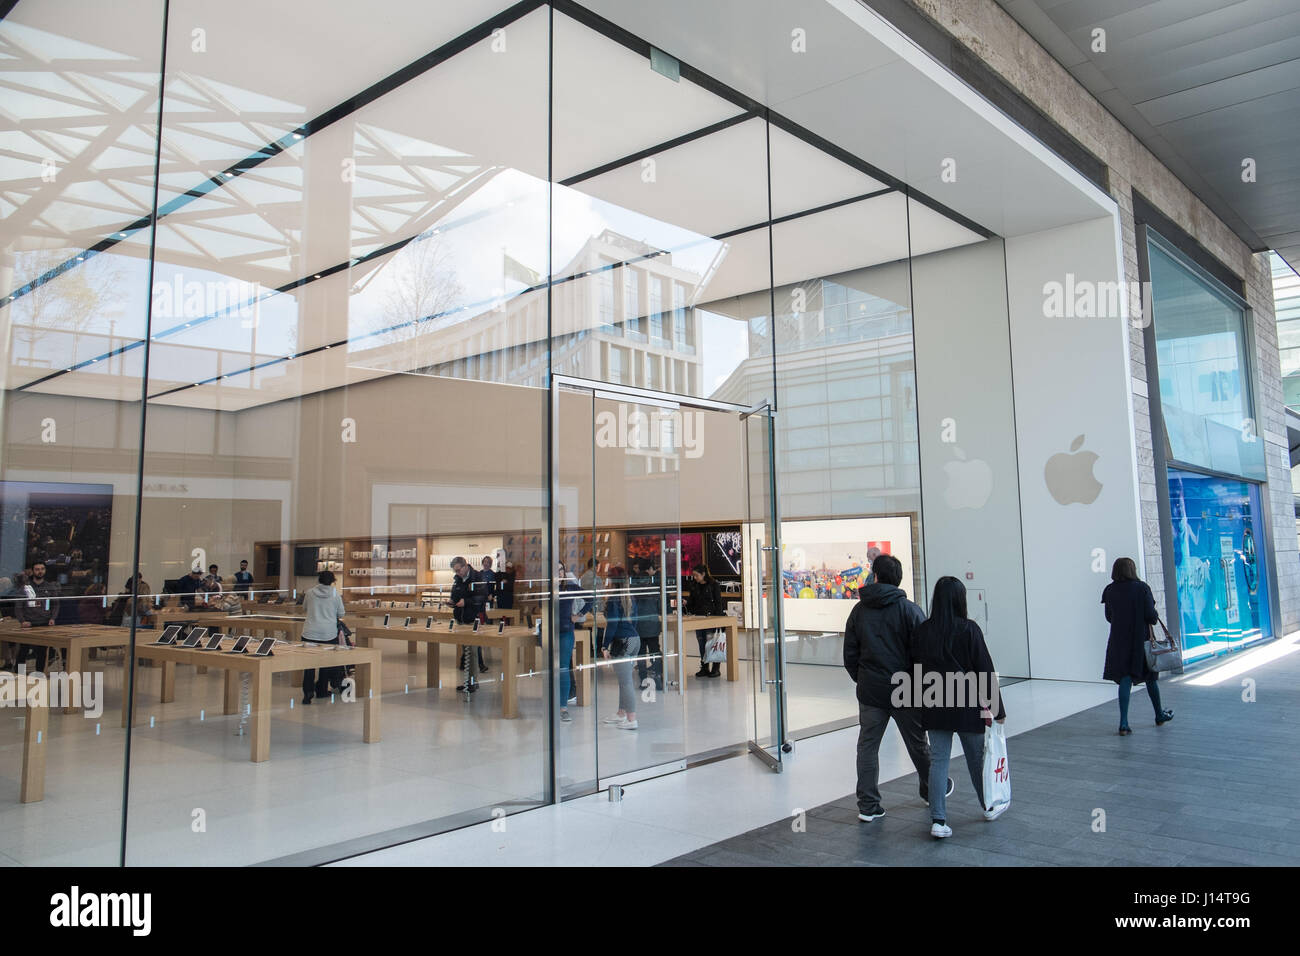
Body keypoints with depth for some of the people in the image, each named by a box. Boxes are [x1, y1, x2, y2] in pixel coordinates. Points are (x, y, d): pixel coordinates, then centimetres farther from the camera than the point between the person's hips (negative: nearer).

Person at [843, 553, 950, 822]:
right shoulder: (910, 610, -9)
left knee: (867, 746, 7)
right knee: (917, 744, 16)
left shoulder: (859, 610, 1)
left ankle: (868, 805, 6)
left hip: (870, 691, 2)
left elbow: (850, 655, 6)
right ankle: (932, 791, 36)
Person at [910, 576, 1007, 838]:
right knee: (976, 757, 16)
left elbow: (915, 670, 5)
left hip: (934, 707, 3)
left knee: (938, 760, 6)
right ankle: (989, 806, 37)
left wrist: (919, 701, 17)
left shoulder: (921, 631, -2)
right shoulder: (968, 629, -13)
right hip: (967, 706, -2)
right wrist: (997, 708, -3)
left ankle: (938, 819, 1)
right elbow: (985, 669, -10)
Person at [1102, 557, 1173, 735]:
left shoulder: (1110, 590, -1)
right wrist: (1155, 618, 9)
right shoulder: (1141, 588, -11)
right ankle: (1160, 715, 35)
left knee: (1125, 679, 1)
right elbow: (1151, 615, -13)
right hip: (1141, 638, -2)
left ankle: (1124, 723, -9)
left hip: (1119, 640, 2)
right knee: (1150, 677, 17)